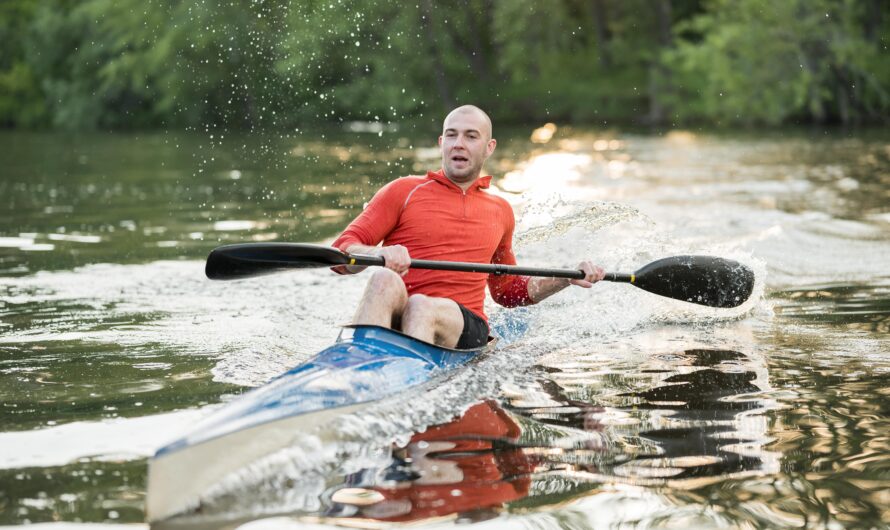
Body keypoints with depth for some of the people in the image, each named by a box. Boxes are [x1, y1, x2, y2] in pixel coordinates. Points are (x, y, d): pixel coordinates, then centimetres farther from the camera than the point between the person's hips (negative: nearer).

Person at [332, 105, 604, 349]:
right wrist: (379, 254, -19)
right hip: (394, 319, -1)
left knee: (422, 307, -34)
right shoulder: (404, 191, 12)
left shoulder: (500, 211, 24)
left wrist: (570, 279, 25)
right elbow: (340, 254, 3)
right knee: (385, 280, -36)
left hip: (464, 324, 1)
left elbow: (509, 291, 37)